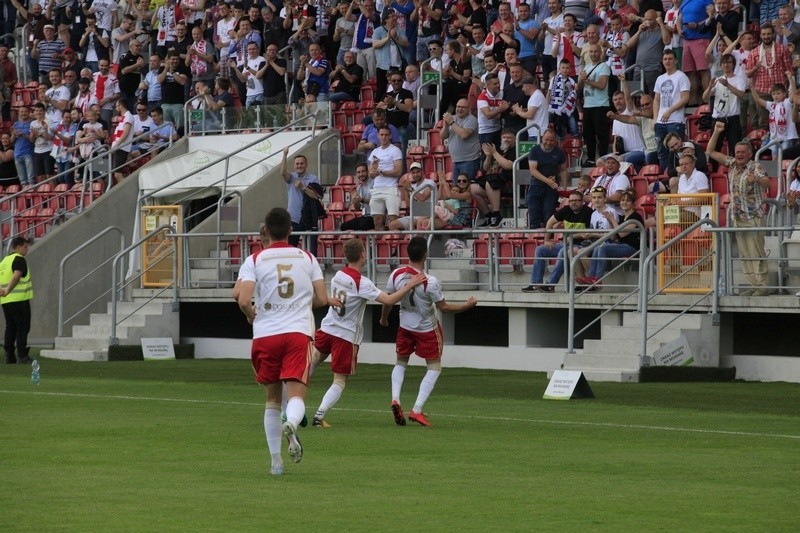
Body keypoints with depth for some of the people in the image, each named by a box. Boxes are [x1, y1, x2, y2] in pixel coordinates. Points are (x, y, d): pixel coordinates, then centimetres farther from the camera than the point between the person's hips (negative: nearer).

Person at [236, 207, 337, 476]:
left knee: (273, 398, 15)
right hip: (299, 333, -1)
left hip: (265, 335, 1)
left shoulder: (255, 261, 2)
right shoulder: (307, 259, 8)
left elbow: (243, 300, -9)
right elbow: (322, 299, 8)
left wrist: (252, 316, 12)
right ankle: (291, 425, -44)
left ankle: (275, 460, 15)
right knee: (296, 394, -8)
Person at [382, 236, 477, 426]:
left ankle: (395, 399, 1)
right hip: (428, 330, -4)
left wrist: (384, 318, 21)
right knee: (434, 368, 11)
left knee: (401, 363, 24)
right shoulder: (430, 282, -28)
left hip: (405, 327, 4)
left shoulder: (396, 275, -15)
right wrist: (468, 305, -3)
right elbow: (444, 307, -17)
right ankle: (417, 410, 0)